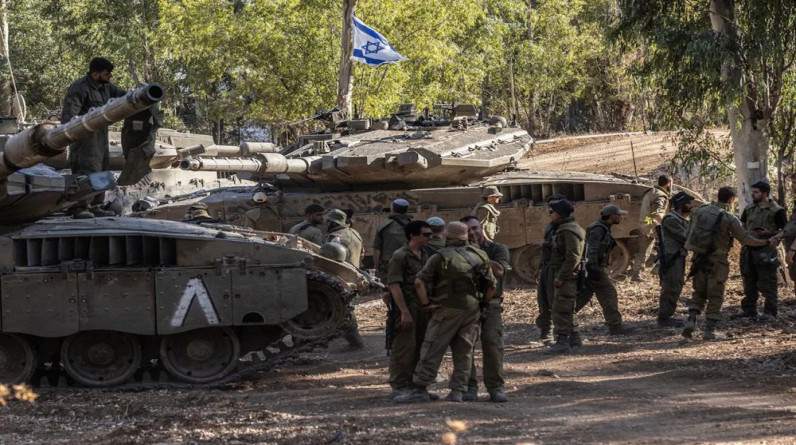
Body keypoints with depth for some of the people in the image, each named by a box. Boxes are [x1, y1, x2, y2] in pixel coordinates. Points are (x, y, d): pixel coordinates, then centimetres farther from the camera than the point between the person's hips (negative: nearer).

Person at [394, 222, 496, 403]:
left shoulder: (440, 258, -5)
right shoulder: (480, 256, 8)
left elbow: (419, 282, -14)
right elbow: (491, 284, 11)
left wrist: (426, 303, -6)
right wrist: (483, 304, 17)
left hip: (447, 310, -4)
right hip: (472, 311, 4)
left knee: (431, 351, -2)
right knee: (464, 352, 10)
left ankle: (420, 390, -4)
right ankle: (457, 391, 7)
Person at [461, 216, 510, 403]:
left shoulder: (498, 249, 5)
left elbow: (498, 271, -13)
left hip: (490, 305, -1)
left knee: (493, 344, -9)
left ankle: (495, 387, -4)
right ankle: (469, 387, 3)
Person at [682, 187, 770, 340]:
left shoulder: (699, 211, 2)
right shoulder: (729, 218, -12)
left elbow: (688, 235, 7)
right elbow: (746, 240, -6)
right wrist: (768, 242, 6)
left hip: (699, 259, 4)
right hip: (717, 262, -4)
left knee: (699, 293, 17)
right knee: (715, 296, 6)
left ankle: (691, 321, 0)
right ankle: (709, 330, 5)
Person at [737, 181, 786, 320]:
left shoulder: (776, 211, -6)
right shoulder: (749, 209, 11)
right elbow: (743, 226, 24)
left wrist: (769, 233, -18)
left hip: (766, 251, -6)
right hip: (749, 250, 6)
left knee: (767, 283, -5)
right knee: (749, 282, 12)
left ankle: (770, 312, -1)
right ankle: (749, 310, 20)